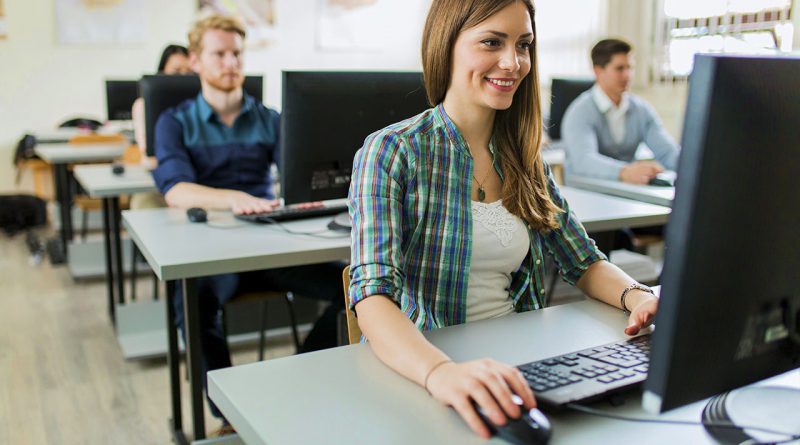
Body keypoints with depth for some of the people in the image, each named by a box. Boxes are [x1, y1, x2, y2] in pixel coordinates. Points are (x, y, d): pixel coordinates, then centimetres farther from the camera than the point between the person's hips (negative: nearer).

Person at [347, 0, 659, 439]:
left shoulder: (524, 158, 8)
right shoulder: (390, 152, -10)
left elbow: (585, 263, 13)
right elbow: (373, 294, -22)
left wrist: (637, 295, -9)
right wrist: (441, 372, -40)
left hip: (513, 365, 5)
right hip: (416, 373, -5)